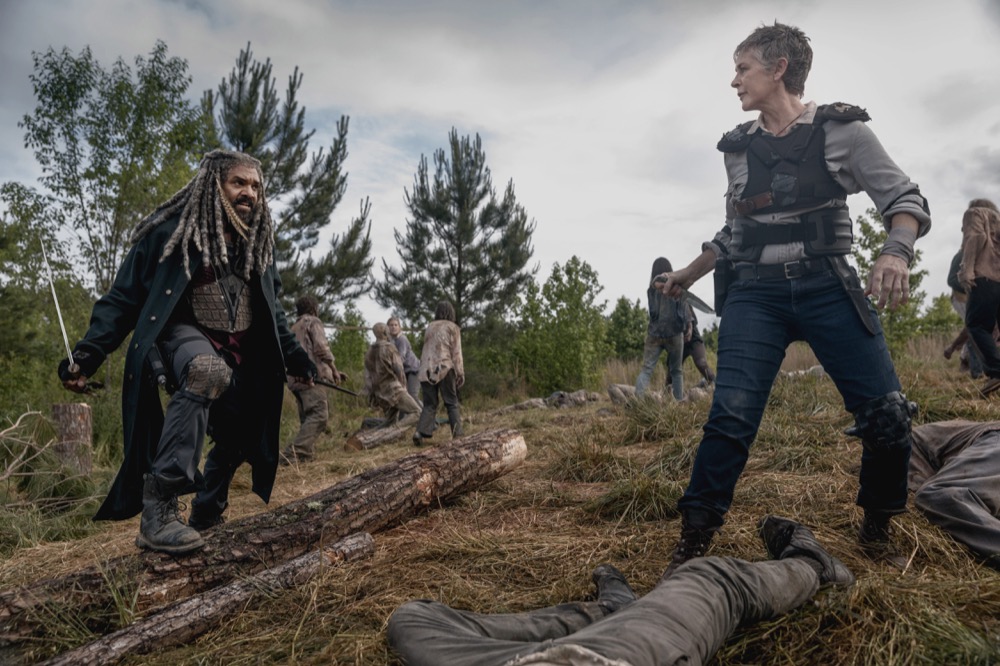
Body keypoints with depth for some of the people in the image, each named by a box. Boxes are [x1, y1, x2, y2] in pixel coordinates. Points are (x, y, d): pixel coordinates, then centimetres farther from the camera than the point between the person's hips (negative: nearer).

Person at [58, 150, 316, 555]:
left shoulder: (256, 244, 10)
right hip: (185, 333, -6)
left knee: (239, 438, 7)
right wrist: (88, 354, -19)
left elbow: (272, 313, 20)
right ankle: (158, 511, -36)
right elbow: (123, 298, -7)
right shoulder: (171, 232, -8)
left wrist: (297, 359, 20)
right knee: (209, 373, -39)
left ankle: (206, 514, 37)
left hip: (242, 353, 7)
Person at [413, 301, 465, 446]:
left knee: (429, 405, 7)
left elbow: (423, 351, 17)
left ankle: (420, 432, -10)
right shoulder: (453, 328, 3)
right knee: (452, 403, 6)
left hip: (427, 370, 4)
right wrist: (460, 373, -1)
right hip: (444, 369, -4)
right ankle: (457, 434, 1)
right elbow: (456, 353, -2)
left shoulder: (429, 327, 16)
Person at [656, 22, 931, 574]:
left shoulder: (840, 129, 4)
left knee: (886, 414, -6)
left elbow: (904, 198, 1)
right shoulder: (739, 148, 14)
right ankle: (693, 540, -5)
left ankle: (877, 526, 20)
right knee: (731, 414, -14)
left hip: (827, 286, -1)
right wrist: (690, 273, 28)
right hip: (755, 291, 1)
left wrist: (896, 251, -19)